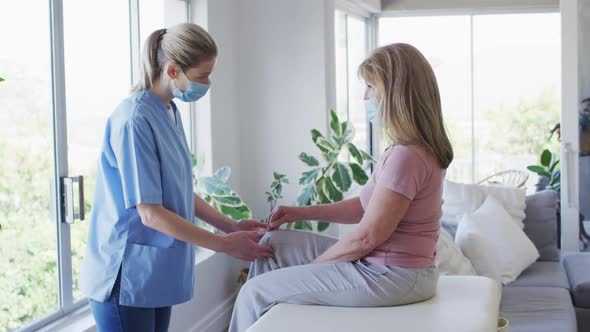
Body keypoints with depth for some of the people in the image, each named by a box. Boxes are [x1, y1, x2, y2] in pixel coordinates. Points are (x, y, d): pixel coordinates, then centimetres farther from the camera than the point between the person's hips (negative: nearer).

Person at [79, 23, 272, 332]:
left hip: (157, 273, 8)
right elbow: (150, 213, -21)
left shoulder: (171, 113, 7)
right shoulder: (134, 121, -20)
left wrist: (231, 226, 6)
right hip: (125, 278, -8)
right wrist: (225, 245, -16)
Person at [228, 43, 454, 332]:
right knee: (274, 243, 15)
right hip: (386, 263, 10)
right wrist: (303, 213, 10)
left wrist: (315, 264, -5)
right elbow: (366, 205, 16)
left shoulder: (406, 156, -24)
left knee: (256, 291, -4)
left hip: (390, 276, -10)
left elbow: (366, 237, -21)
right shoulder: (413, 148, 9)